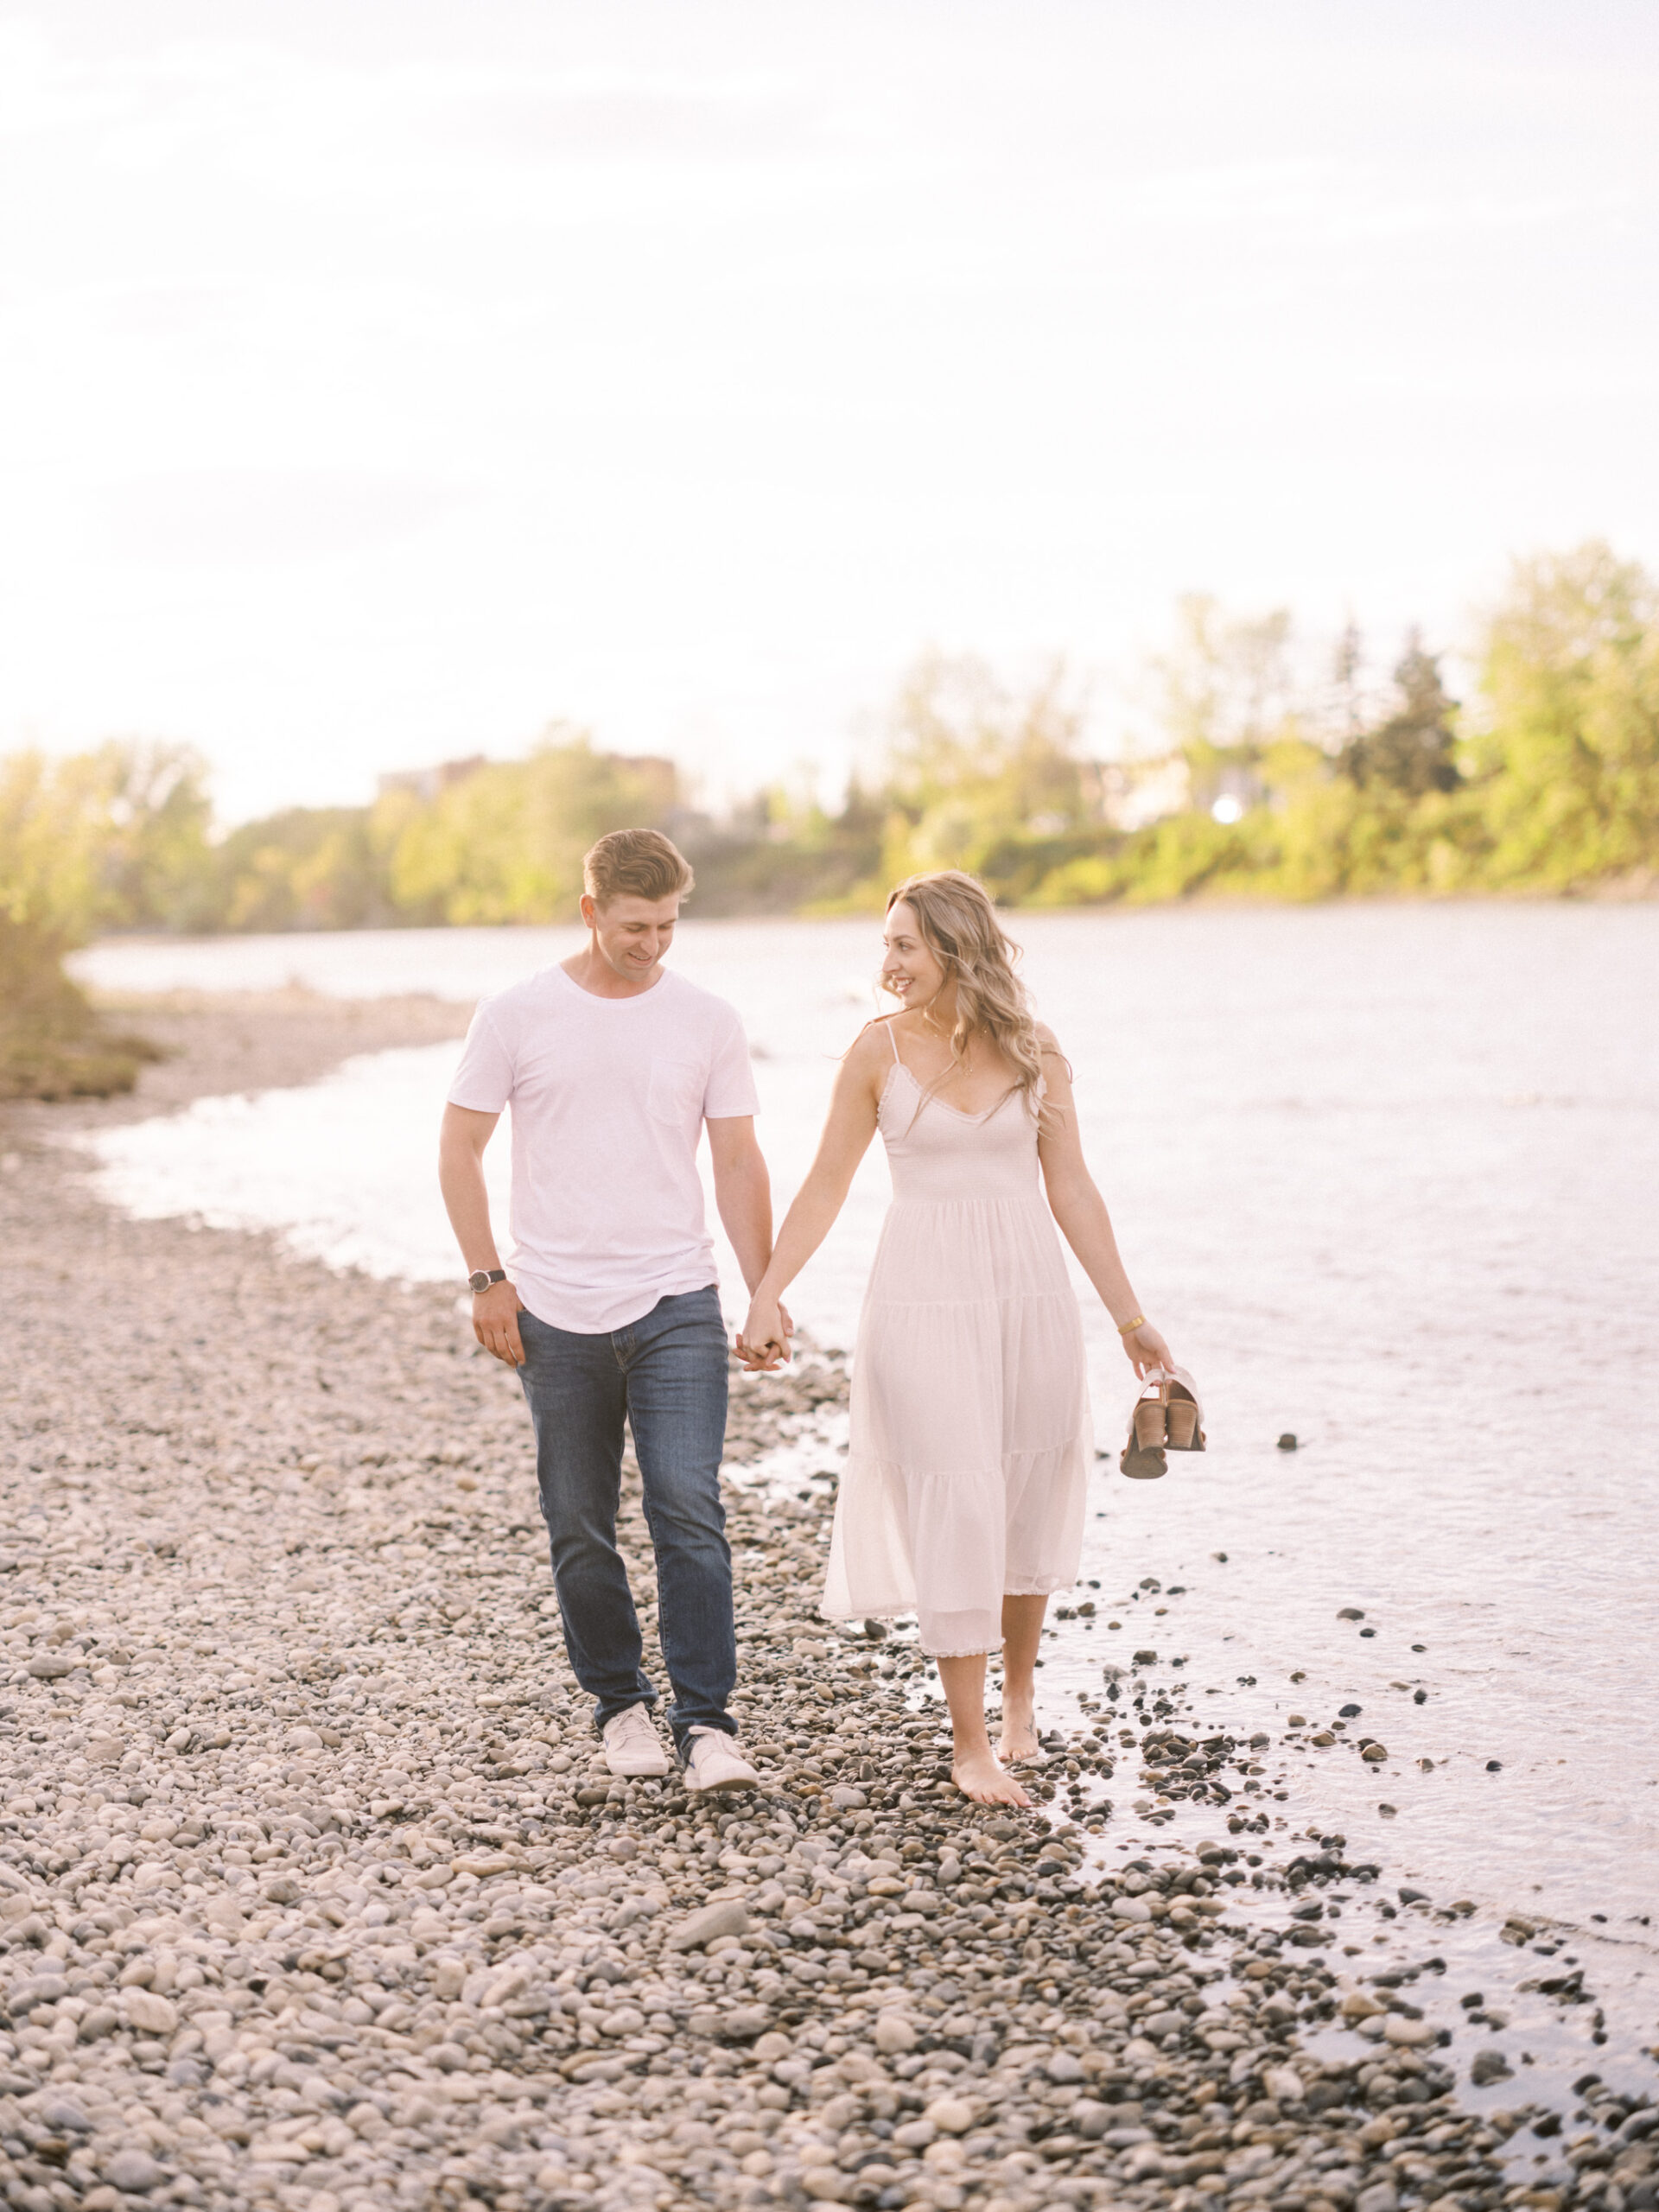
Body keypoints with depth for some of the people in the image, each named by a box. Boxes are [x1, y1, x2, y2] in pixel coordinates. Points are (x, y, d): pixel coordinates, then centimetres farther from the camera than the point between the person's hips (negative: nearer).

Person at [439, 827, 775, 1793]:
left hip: (677, 1308, 0)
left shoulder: (708, 1021, 3)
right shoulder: (516, 1017, -1)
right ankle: (620, 1703, 24)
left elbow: (738, 1160, 6)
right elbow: (461, 1148, 4)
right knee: (581, 1528, 7)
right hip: (557, 1314, 0)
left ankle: (707, 1721, -3)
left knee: (689, 1511, -10)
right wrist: (487, 1278, -3)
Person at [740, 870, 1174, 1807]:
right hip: (925, 1297, -2)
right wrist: (766, 1297, -2)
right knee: (953, 1509, -4)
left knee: (1032, 1497, 9)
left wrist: (1130, 1316, 5)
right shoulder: (881, 1051, -1)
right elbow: (827, 1186, 3)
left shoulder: (1035, 1053, 2)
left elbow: (1072, 1191, 5)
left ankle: (1020, 1691, 33)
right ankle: (970, 1742, 5)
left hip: (1031, 1290, 2)